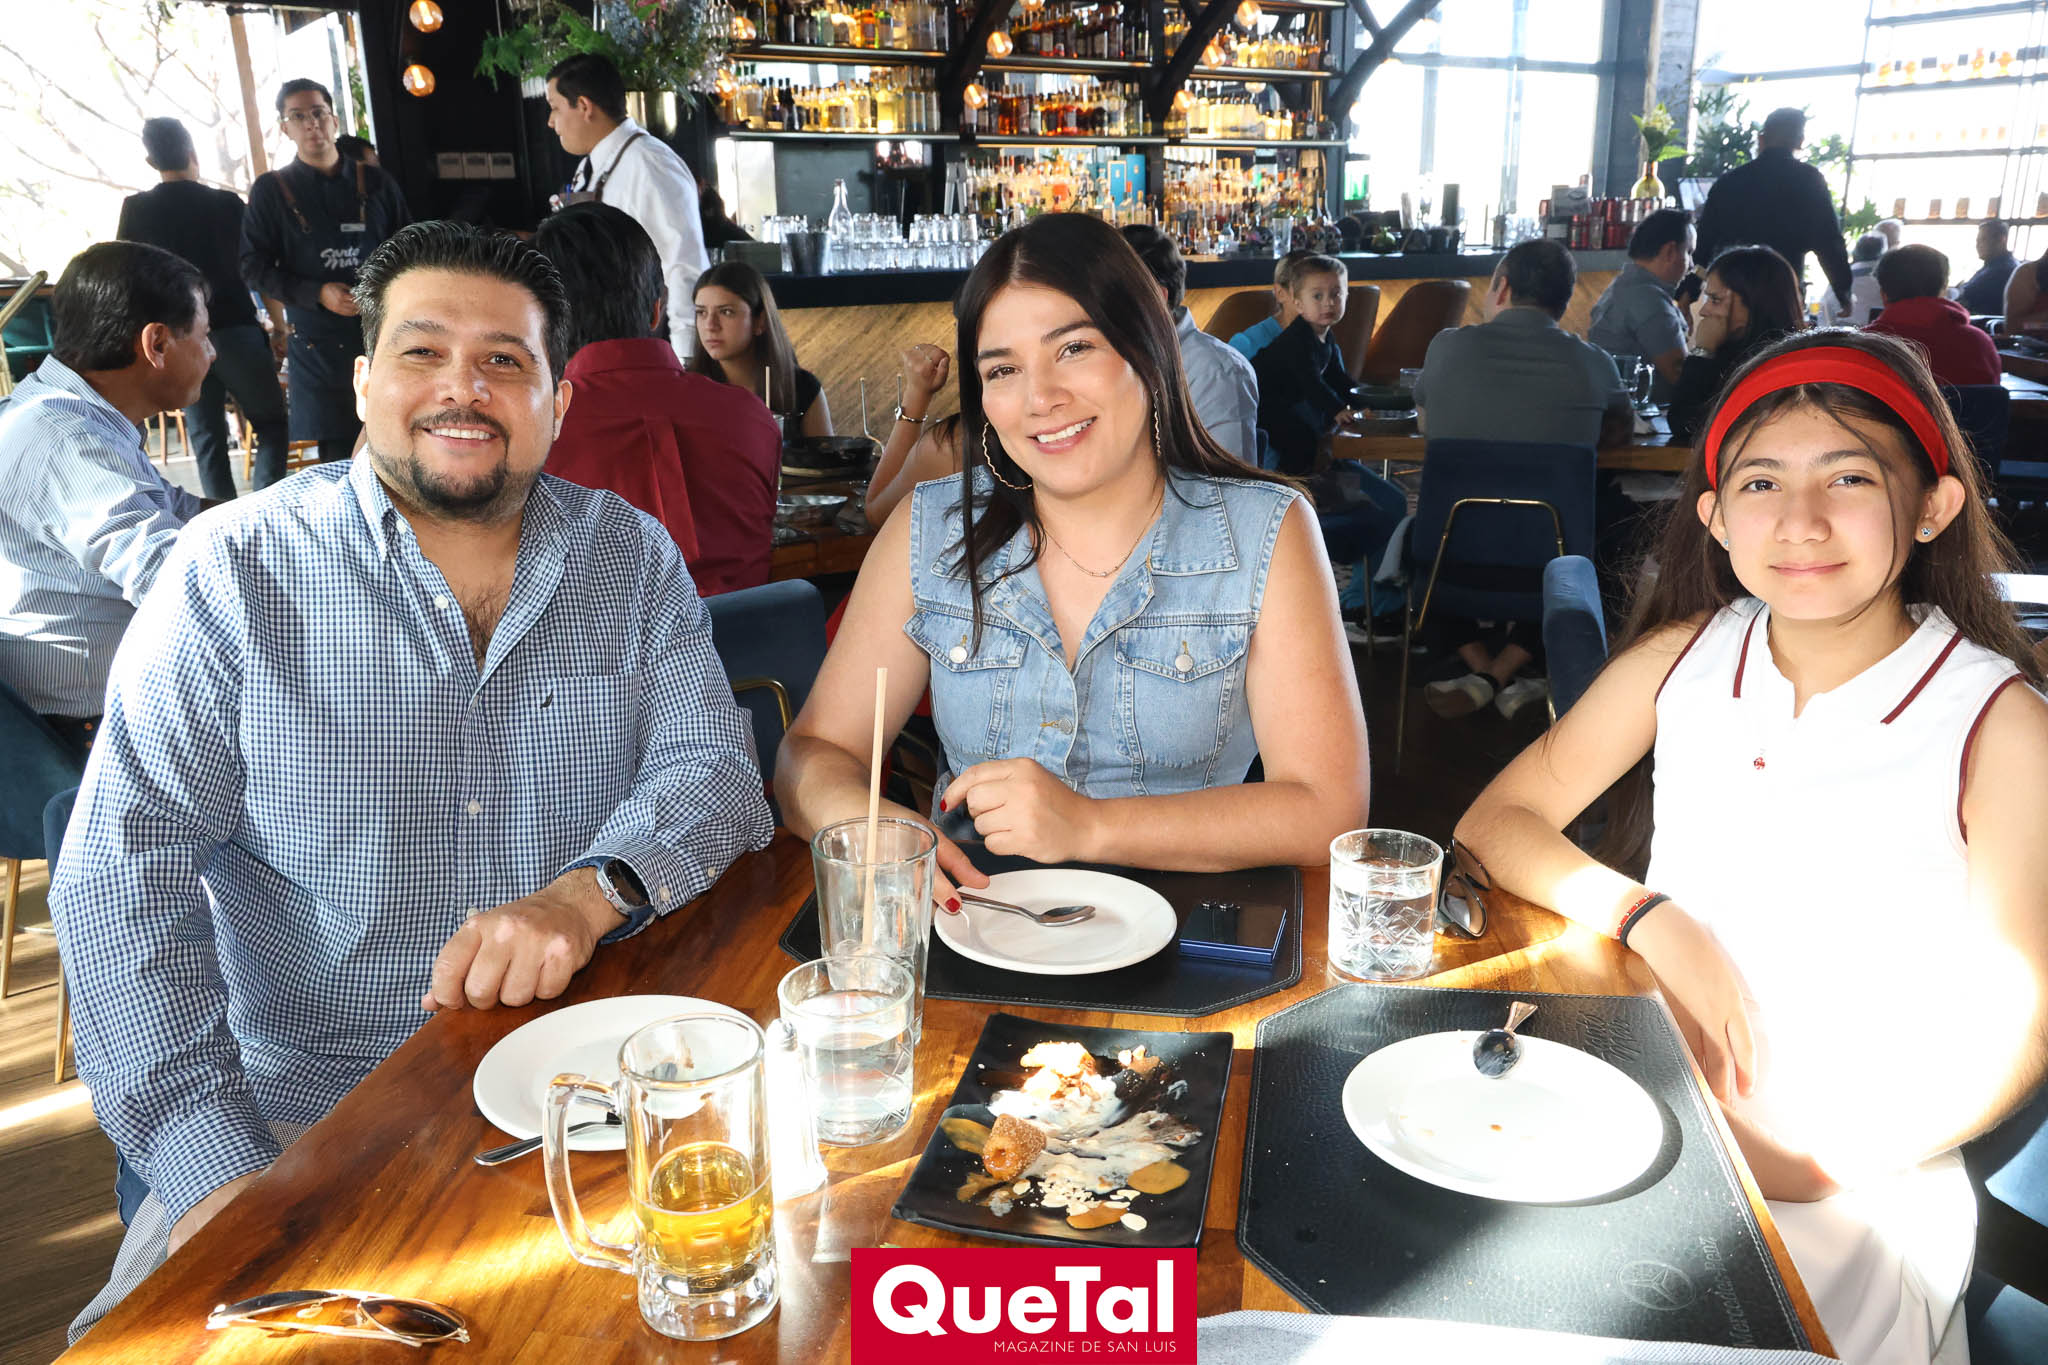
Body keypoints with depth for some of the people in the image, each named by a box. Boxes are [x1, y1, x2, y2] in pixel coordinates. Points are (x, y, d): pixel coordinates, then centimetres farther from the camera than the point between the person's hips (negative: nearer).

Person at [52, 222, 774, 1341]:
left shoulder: (631, 557, 3)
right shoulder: (236, 574, -5)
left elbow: (714, 769, -3)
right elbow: (126, 867, -10)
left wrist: (589, 893, -25)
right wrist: (215, 1170, -20)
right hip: (304, 1111, -1)